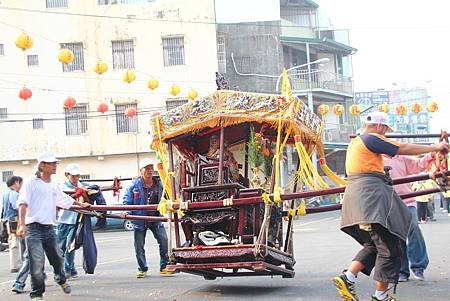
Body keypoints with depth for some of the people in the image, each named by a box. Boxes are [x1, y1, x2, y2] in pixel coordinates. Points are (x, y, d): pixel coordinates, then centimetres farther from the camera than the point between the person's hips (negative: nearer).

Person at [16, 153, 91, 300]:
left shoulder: (54, 186, 14)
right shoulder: (31, 182, -5)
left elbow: (65, 199, 32)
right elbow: (23, 203, -15)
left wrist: (81, 204, 47)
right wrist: (22, 224, -27)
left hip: (49, 228, 6)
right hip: (33, 228, -6)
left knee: (57, 257, 17)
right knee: (37, 262, -11)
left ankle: (61, 280, 46)